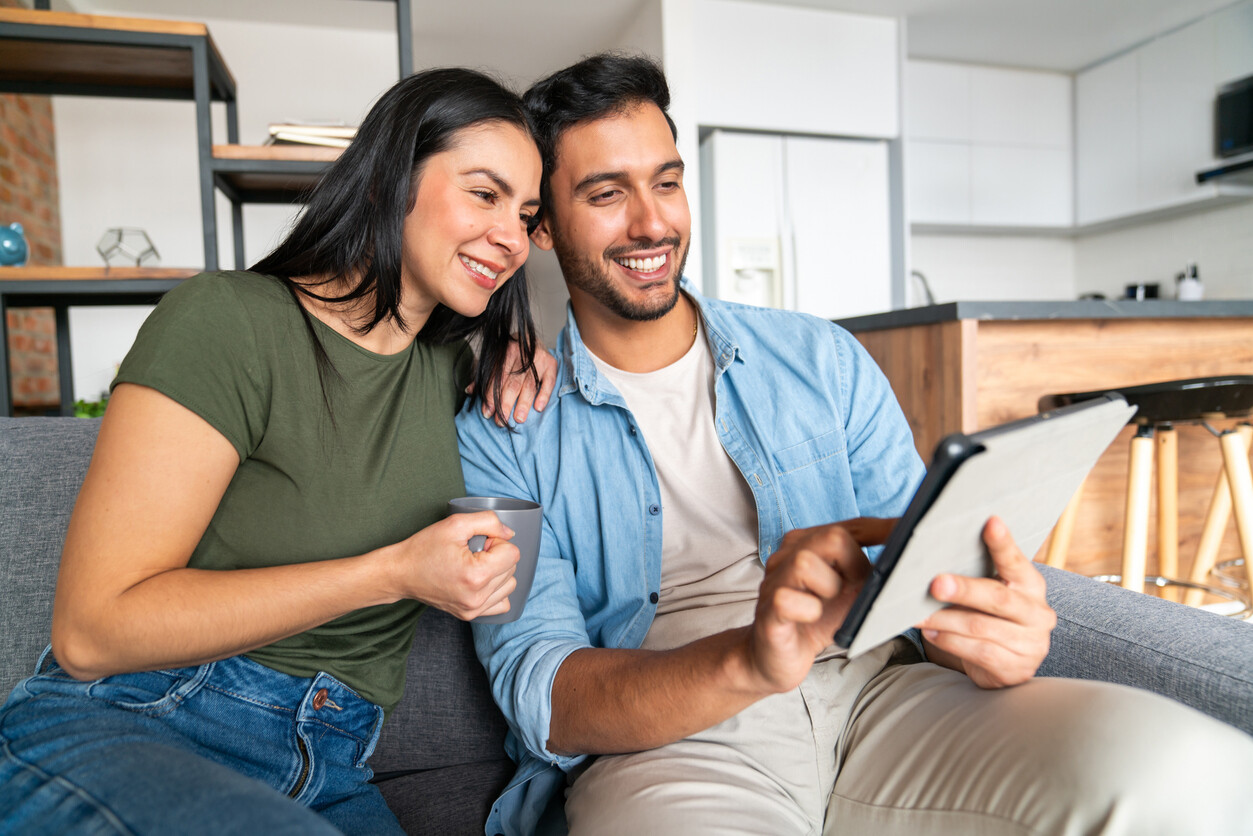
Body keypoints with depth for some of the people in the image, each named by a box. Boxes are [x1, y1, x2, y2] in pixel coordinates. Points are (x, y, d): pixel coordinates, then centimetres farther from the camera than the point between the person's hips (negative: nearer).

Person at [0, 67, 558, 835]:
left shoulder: (449, 364, 7)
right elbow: (91, 631, -15)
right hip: (118, 734, -3)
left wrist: (524, 354, 7)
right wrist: (394, 573, -20)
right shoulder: (228, 319, -12)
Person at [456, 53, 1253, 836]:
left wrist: (992, 631, -16)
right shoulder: (501, 435, 0)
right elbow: (537, 696, -8)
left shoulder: (822, 358, 9)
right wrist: (747, 660, -28)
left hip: (872, 690, 3)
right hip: (661, 740, -1)